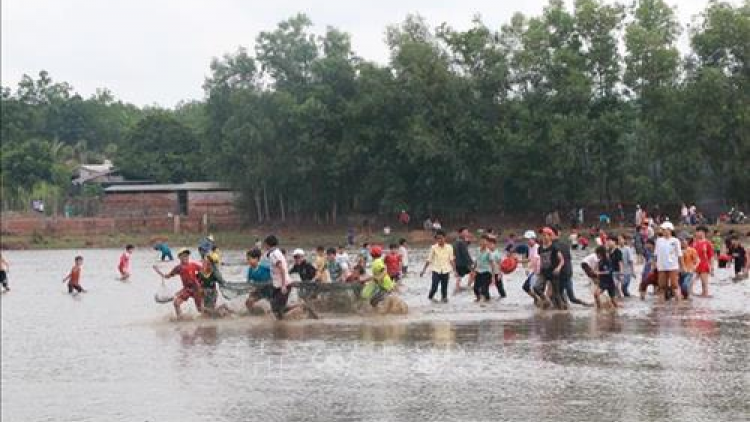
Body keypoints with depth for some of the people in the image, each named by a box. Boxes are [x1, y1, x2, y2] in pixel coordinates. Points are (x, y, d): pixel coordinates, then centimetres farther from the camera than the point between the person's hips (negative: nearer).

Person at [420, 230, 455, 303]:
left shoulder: (449, 248, -3)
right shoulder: (433, 248, -4)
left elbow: (451, 260, 4)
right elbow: (429, 260, 0)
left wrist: (454, 270, 2)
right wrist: (423, 270, -2)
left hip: (446, 270, 1)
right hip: (436, 270, -1)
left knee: (444, 287, 6)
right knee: (434, 287, -8)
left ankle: (444, 298, 28)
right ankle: (430, 296, 20)